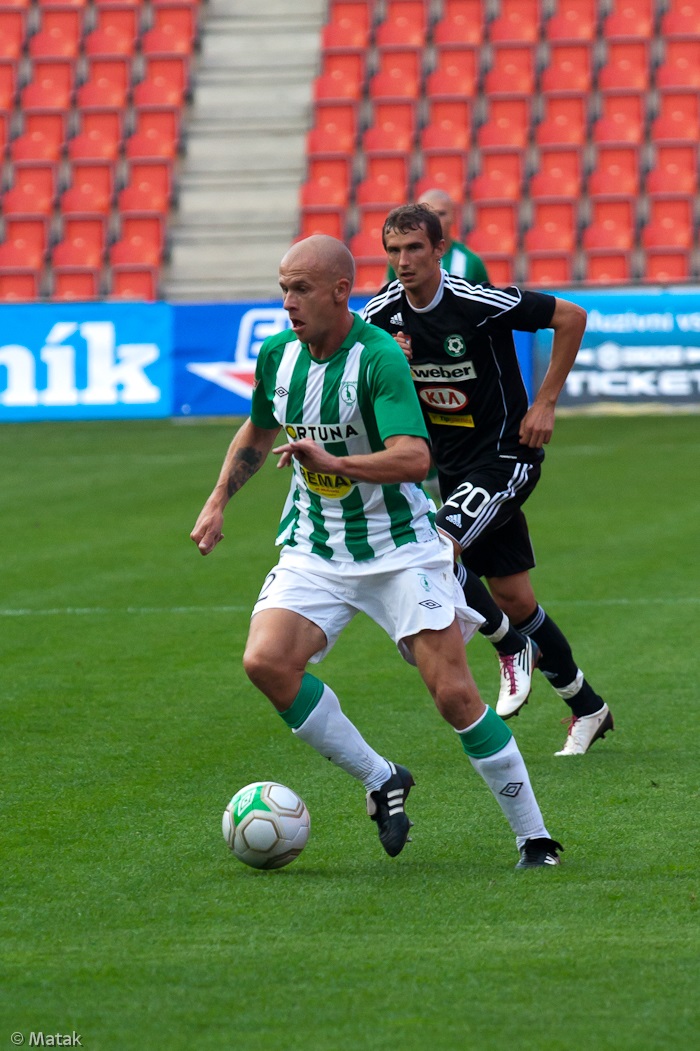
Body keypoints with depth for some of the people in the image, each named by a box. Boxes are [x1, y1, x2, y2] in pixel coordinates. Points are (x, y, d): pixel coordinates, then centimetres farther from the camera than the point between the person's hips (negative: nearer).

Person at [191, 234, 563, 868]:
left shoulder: (379, 358, -19)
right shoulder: (277, 355, 2)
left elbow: (413, 458, -31)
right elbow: (259, 432, 23)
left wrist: (336, 462, -43)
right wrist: (218, 501, 19)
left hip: (398, 547, -5)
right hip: (313, 549, 5)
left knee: (454, 693, -10)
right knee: (266, 661, -20)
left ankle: (535, 837, 5)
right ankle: (380, 780, -2)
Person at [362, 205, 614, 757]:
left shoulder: (481, 304, -20)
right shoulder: (383, 314, -4)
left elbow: (572, 317, -10)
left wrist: (545, 403, -11)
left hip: (507, 455, -6)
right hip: (454, 464, 6)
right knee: (513, 597, 8)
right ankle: (587, 707, 23)